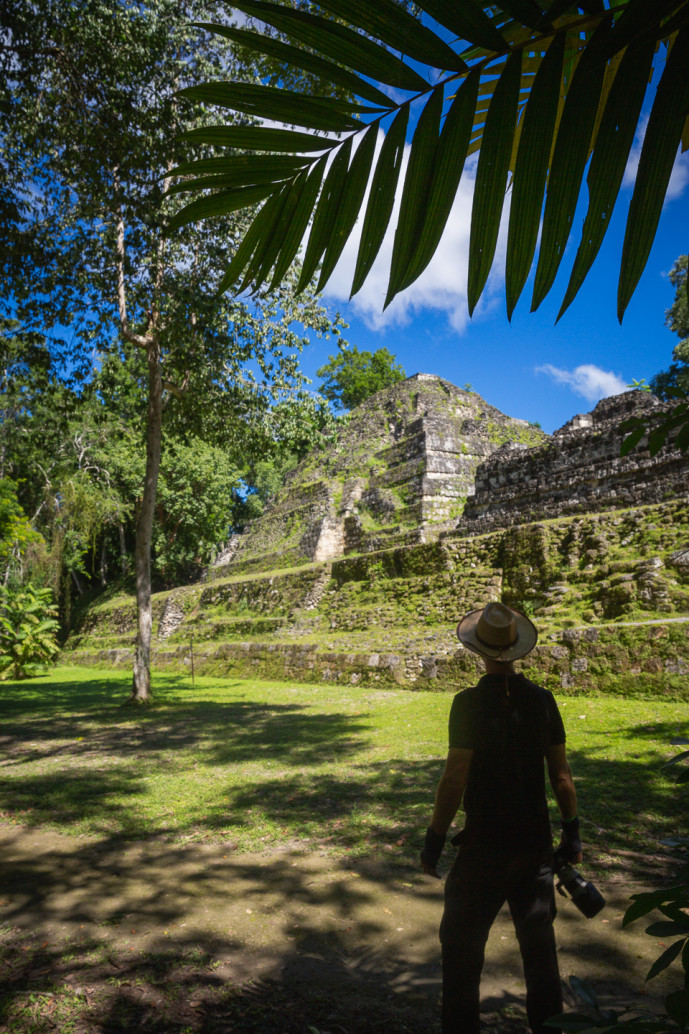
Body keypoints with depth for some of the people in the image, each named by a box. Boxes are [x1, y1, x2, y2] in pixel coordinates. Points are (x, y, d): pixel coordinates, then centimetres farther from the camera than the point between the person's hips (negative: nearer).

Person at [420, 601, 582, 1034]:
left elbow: (455, 778, -17)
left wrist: (435, 839, -7)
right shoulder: (542, 700, -3)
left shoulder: (470, 703, -17)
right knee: (539, 938, 20)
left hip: (485, 844, -5)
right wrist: (572, 831, 12)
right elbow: (561, 775, 1)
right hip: (535, 842, 5)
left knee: (462, 942, 11)